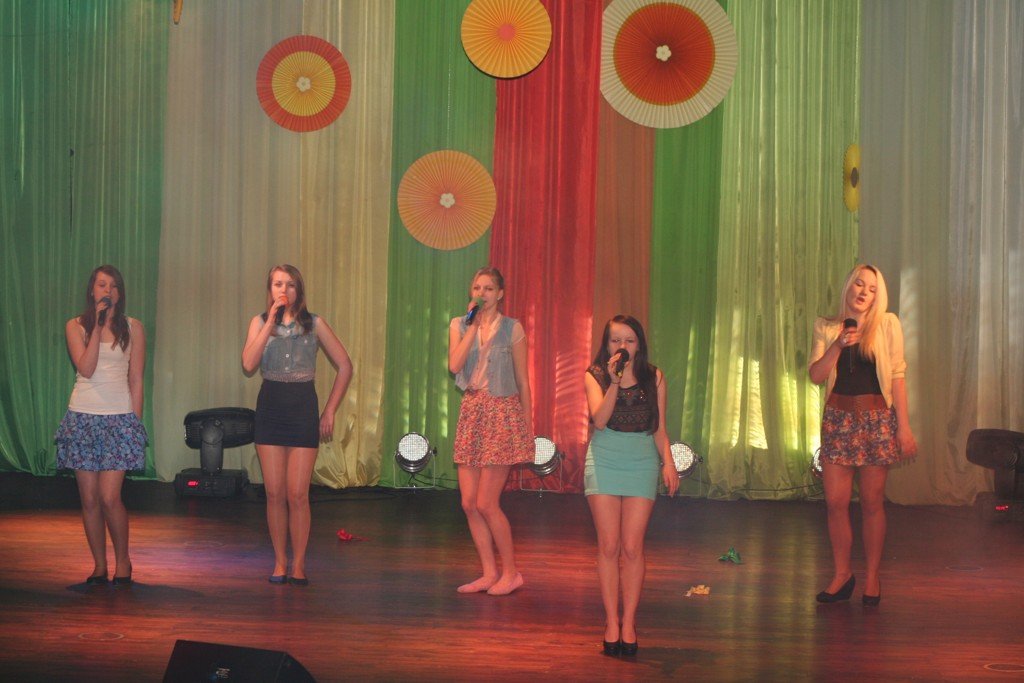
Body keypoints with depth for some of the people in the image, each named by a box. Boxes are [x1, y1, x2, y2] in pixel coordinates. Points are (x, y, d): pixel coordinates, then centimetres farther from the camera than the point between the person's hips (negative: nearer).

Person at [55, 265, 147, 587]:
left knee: (110, 497, -9)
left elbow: (136, 380, 7)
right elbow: (85, 369, -9)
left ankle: (122, 561, 11)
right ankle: (99, 565, 16)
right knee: (89, 499, 3)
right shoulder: (76, 326, 5)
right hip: (83, 415, 1)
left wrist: (136, 423, 3)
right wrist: (98, 325, -11)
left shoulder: (132, 328, 5)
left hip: (119, 417, -1)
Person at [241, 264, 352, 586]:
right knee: (274, 493, 2)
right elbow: (249, 365, -12)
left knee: (297, 494, -5)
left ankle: (298, 564, 7)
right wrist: (271, 322, -14)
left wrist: (330, 411, 2)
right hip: (270, 406, 1)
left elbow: (344, 367, 5)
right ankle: (279, 562, 14)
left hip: (303, 407, -1)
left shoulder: (314, 324, 3)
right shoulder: (260, 322, 5)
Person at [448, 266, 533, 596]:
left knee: (486, 504, -7)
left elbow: (523, 382, 1)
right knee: (469, 503, 4)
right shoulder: (459, 325, 7)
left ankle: (510, 572, 9)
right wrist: (473, 325, -10)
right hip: (471, 412, 5)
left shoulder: (512, 329, -2)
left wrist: (528, 429, 1)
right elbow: (454, 365, -10)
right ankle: (489, 573, 16)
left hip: (503, 414, -5)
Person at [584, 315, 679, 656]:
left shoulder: (653, 377, 6)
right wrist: (614, 382, -20)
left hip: (642, 462, 0)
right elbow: (599, 420, -11)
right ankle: (612, 622, 6)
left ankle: (629, 622, 5)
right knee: (609, 547, -1)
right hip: (604, 461, 0)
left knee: (632, 548, -3)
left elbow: (659, 428, 9)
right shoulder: (595, 376, 2)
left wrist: (668, 462, -3)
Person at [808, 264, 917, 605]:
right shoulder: (826, 327, 6)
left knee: (872, 502, 3)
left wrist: (904, 426, -6)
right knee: (835, 501, 0)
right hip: (838, 417, 2)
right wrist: (838, 344, -15)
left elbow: (897, 376, -2)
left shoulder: (887, 324, 0)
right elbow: (816, 375, -1)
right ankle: (842, 573, 13)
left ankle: (872, 576, 14)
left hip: (876, 418, -2)